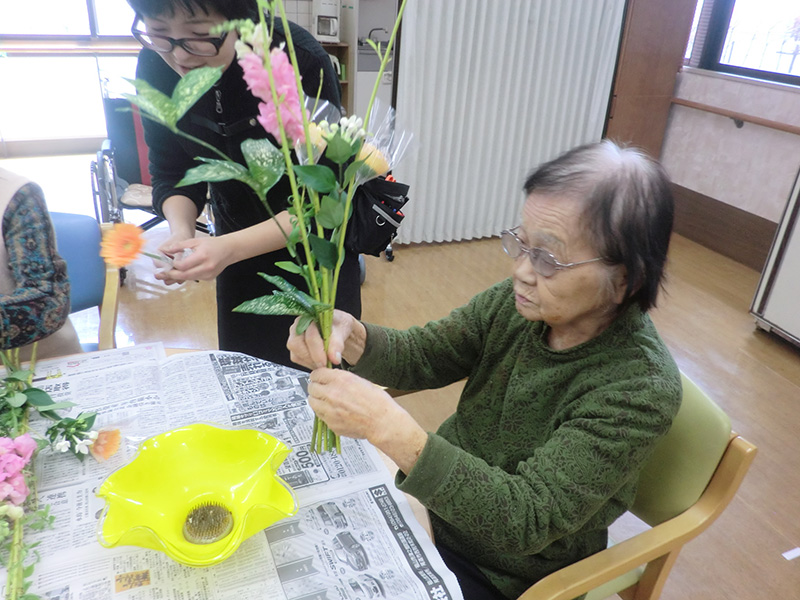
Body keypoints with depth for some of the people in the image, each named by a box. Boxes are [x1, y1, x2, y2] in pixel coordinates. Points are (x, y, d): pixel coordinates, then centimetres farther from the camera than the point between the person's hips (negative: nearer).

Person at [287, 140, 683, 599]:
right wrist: (347, 336, -31)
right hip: (435, 506, 4)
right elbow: (418, 357, -9)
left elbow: (526, 521, -32)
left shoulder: (643, 389, -28)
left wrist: (390, 428, -43)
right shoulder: (519, 303, -14)